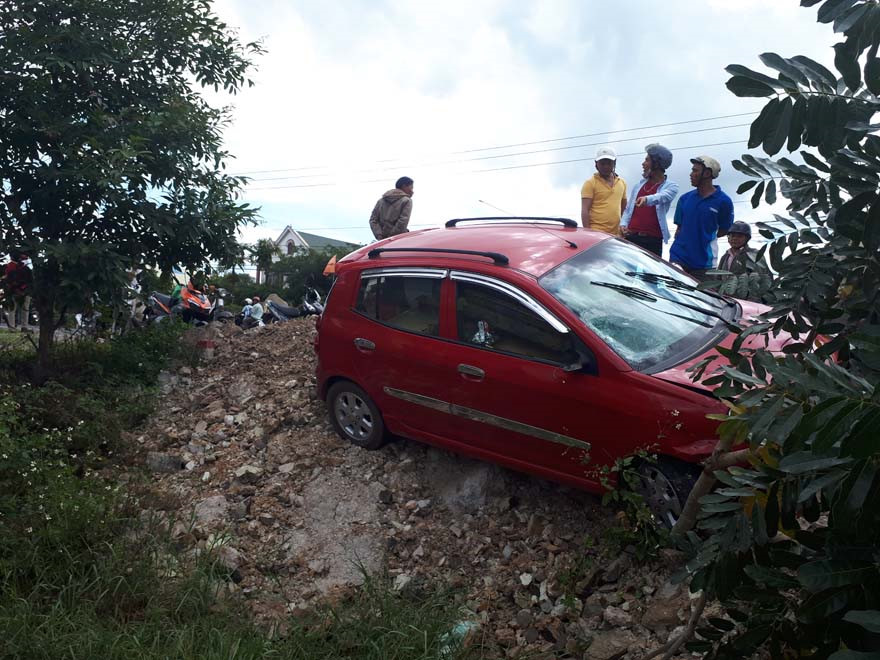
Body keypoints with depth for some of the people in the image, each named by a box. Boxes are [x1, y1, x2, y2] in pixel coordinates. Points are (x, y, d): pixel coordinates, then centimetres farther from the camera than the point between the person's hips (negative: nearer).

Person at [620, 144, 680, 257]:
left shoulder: (671, 186, 1)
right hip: (631, 237, 4)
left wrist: (647, 199, -44)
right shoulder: (640, 184, 17)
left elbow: (662, 196, -22)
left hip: (653, 240, -4)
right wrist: (623, 224, 0)